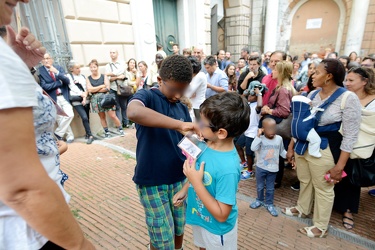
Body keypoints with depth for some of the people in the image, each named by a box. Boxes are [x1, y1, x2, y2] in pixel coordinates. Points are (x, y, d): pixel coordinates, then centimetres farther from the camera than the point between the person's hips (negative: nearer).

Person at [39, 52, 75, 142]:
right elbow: (44, 86, -10)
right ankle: (70, 136, 14)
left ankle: (58, 134, 5)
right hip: (53, 99, -2)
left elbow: (67, 81, -2)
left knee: (70, 115, -13)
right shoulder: (40, 71, 1)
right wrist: (59, 82, -7)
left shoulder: (59, 68, 10)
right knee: (60, 119, -4)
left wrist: (57, 72, -14)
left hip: (64, 97, 2)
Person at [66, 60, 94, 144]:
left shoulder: (82, 76, 15)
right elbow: (73, 89, -4)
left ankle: (88, 133, 17)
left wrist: (85, 97, -8)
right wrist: (82, 94, -7)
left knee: (87, 118, 2)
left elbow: (86, 88, 8)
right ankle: (90, 135, -11)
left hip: (86, 100, 4)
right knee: (84, 117, -17)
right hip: (77, 101, -4)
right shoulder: (68, 77, 3)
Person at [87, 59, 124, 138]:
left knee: (112, 116, -4)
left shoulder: (104, 76, 1)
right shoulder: (88, 78, 5)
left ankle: (120, 129, 10)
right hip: (96, 100, 2)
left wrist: (95, 90, -6)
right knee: (102, 117, 10)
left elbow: (107, 88, -11)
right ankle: (106, 132, 21)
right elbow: (89, 90, -9)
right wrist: (102, 86, -7)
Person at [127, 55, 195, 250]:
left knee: (179, 230, 23)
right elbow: (133, 111, -37)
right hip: (152, 182, -5)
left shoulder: (183, 108, 6)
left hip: (179, 179, 6)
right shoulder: (147, 96, -12)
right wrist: (179, 125, -39)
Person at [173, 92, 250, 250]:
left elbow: (221, 215, -29)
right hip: (200, 217, 6)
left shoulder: (228, 168, -38)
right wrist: (184, 190, -1)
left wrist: (196, 182, -34)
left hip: (217, 228, -6)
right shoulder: (209, 144, -16)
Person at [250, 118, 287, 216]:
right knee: (260, 186, 18)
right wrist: (258, 135, -34)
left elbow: (282, 151, 7)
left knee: (270, 188, 15)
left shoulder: (279, 139, -5)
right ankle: (260, 200, 40)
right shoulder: (260, 139, -17)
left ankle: (269, 204, 33)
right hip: (261, 168, -2)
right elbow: (253, 148, -33)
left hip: (273, 169, 2)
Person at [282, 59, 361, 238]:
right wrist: (291, 146, 12)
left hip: (324, 150, -5)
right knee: (304, 181, 21)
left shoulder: (348, 98, -14)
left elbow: (350, 136, -13)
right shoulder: (312, 94, 5)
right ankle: (302, 209, 46)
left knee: (323, 188, 12)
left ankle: (321, 227, 32)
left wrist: (340, 166, -15)